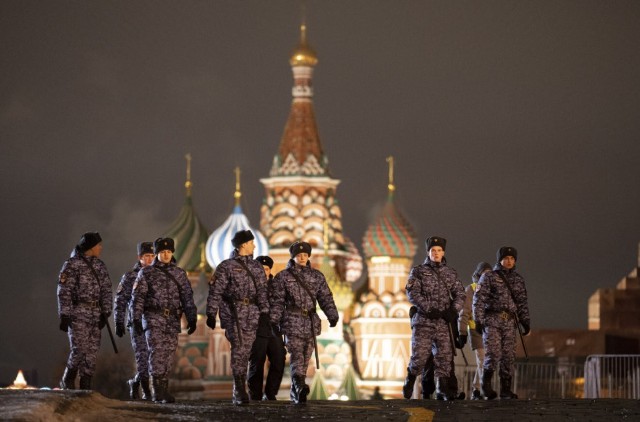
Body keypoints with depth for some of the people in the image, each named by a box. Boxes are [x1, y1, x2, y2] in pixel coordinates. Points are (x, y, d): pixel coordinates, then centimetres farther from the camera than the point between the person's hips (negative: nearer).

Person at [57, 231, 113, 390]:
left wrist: (105, 313, 3)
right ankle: (67, 380, 7)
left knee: (92, 351, 3)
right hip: (77, 314, -6)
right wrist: (64, 316, -14)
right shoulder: (72, 265, -6)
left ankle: (86, 386, 8)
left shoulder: (99, 265, 13)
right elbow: (64, 292, -9)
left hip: (95, 315, 6)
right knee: (79, 348, -12)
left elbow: (106, 290, 12)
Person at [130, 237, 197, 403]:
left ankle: (163, 391, 11)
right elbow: (137, 298, 0)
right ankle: (157, 391, -12)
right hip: (153, 319, -3)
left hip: (173, 321, 3)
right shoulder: (146, 273, 3)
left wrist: (192, 319, 4)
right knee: (157, 352, -12)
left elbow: (187, 297, 11)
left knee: (169, 356, 3)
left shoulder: (179, 274, 11)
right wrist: (136, 320, -8)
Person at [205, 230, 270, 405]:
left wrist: (265, 312, 5)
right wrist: (211, 314, -7)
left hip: (252, 315, 5)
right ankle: (240, 390, -13)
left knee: (245, 351, 5)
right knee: (239, 348, -14)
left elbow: (262, 291, 14)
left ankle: (238, 393, 13)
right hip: (233, 312, -5)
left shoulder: (257, 267, 15)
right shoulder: (226, 266, -1)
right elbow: (215, 291, -3)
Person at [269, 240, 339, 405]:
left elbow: (326, 297, 9)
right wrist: (274, 321, -6)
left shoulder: (317, 276, 13)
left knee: (305, 357, 5)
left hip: (311, 323, 4)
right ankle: (300, 386, -34)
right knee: (296, 354, -18)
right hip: (292, 322, -4)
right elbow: (277, 300, 2)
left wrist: (332, 315, -4)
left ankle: (296, 391, 14)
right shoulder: (283, 277, 6)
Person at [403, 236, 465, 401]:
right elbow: (413, 294, -7)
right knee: (420, 355, -6)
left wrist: (453, 309, -12)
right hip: (423, 321, -3)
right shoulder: (418, 271, 4)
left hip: (444, 322, 3)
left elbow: (460, 294, 7)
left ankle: (443, 389, 4)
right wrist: (430, 309, -18)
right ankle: (410, 379, 18)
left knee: (444, 356, -1)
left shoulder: (451, 273, 13)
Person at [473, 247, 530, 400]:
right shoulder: (489, 277, 3)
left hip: (509, 322, 4)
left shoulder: (518, 279, 16)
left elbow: (522, 303, 20)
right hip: (492, 320, -4)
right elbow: (478, 300, -2)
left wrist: (525, 321, 11)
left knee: (508, 356, 0)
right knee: (493, 353, -15)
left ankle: (505, 389, 6)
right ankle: (486, 382, 3)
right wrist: (478, 320, -10)